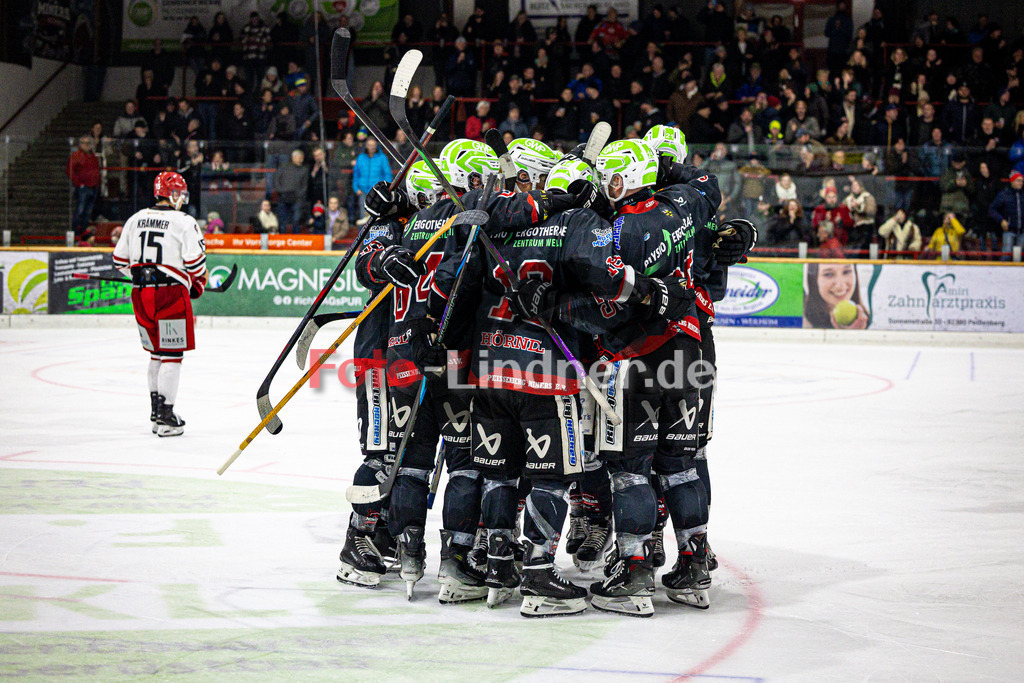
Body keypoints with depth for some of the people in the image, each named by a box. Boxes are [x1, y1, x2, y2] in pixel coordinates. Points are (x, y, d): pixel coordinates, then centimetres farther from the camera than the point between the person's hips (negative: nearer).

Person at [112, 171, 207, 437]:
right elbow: (195, 261, -11)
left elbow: (120, 259, 16)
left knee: (157, 352, 18)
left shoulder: (135, 219, 12)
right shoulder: (184, 222, -6)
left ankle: (155, 412, 23)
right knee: (172, 354, -2)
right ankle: (165, 417, -7)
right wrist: (198, 284, 8)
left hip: (140, 294, 6)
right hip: (171, 293, -6)